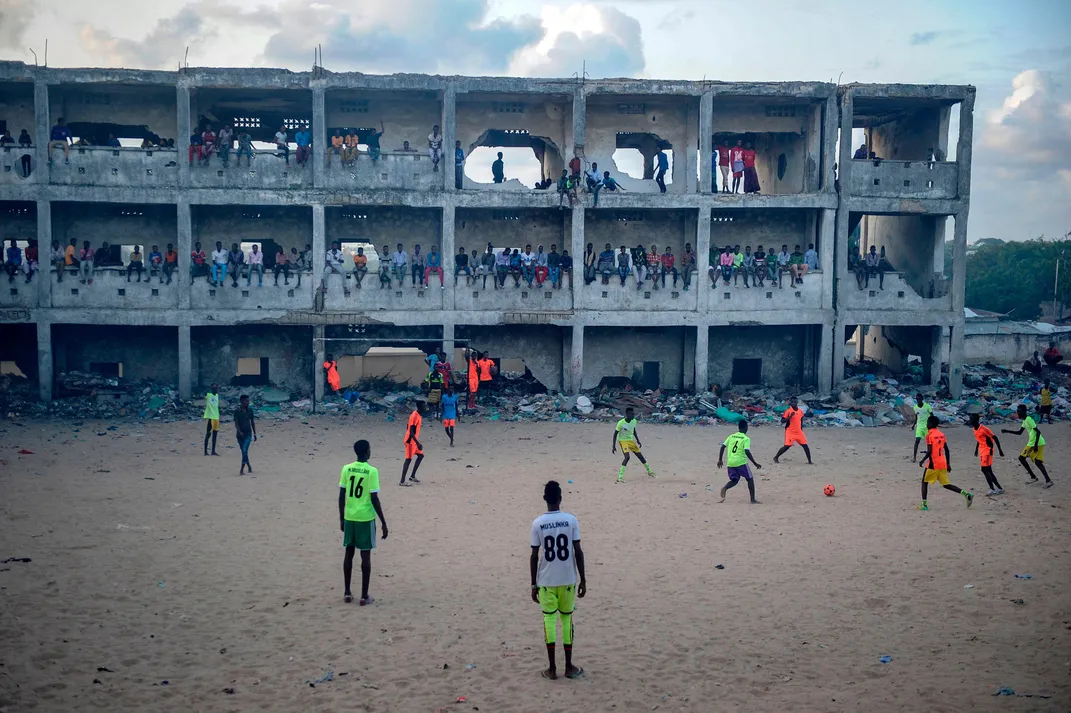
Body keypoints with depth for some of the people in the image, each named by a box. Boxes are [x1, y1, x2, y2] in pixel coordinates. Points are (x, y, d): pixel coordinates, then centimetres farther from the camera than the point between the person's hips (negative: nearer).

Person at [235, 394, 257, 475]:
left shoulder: (250, 410, 4)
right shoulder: (237, 411, -4)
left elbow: (252, 422, 10)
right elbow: (236, 423, -8)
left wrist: (255, 433, 11)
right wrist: (239, 432, -22)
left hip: (248, 433, 0)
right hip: (240, 434, 0)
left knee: (245, 451, -13)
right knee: (243, 452, 9)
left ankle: (242, 470, -14)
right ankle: (249, 466, 29)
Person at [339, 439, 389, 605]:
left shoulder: (346, 469, 0)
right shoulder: (371, 471, -13)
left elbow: (341, 496, 4)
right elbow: (374, 499, -13)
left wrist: (341, 518, 16)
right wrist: (384, 523, -6)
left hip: (349, 517, 4)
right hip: (366, 518, -4)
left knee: (349, 553, 14)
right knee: (365, 555, 3)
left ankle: (347, 593, 18)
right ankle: (364, 596, 6)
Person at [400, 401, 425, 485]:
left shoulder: (418, 415, 9)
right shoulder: (414, 416, -21)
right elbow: (411, 432, -25)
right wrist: (418, 443, -27)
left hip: (414, 441, 10)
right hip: (411, 441, -10)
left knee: (421, 456, 15)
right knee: (408, 459, -8)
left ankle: (412, 476, 20)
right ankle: (402, 481, -5)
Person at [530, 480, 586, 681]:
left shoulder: (537, 523, -7)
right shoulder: (571, 520, -7)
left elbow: (534, 556, -4)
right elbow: (578, 552, -6)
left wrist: (534, 584, 4)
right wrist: (583, 579, 2)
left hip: (546, 580, 0)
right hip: (568, 579, 1)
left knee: (549, 619, 8)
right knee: (567, 619, 12)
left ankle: (552, 668, 8)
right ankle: (569, 667, 15)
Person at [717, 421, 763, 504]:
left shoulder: (731, 437, 10)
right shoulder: (746, 439, -5)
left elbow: (722, 447, 6)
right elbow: (747, 452, -15)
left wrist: (720, 460, 15)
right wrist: (755, 463, -12)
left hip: (730, 463, 5)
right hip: (741, 462, -5)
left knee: (734, 480, 17)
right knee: (750, 479, 11)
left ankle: (724, 488, -13)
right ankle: (753, 500, 9)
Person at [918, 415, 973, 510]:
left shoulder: (929, 435, -11)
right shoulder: (941, 434, 11)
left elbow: (929, 452, -17)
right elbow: (947, 451, 11)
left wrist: (922, 461, -6)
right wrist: (948, 464, 16)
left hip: (933, 464, -7)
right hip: (943, 464, 7)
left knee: (924, 482, 9)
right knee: (946, 484, 13)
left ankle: (924, 504, 4)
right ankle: (967, 494, 2)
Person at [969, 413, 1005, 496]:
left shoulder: (983, 429, -20)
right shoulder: (975, 429, 7)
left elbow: (995, 438, -17)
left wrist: (1000, 450, -16)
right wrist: (976, 449, 29)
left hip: (987, 450, -9)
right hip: (982, 451, 9)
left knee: (984, 469, -16)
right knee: (989, 471, 10)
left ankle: (992, 489, -14)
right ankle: (999, 488, 17)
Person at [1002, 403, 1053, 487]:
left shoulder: (1029, 420, -17)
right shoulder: (1024, 421, 13)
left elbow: (1038, 431, -23)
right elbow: (1019, 432, 26)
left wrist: (1036, 445, -25)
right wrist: (1007, 431, 19)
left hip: (1038, 443, -10)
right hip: (1031, 444, 10)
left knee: (1037, 462, -15)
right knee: (1021, 458, 11)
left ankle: (1048, 480, -15)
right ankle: (1033, 477, 16)